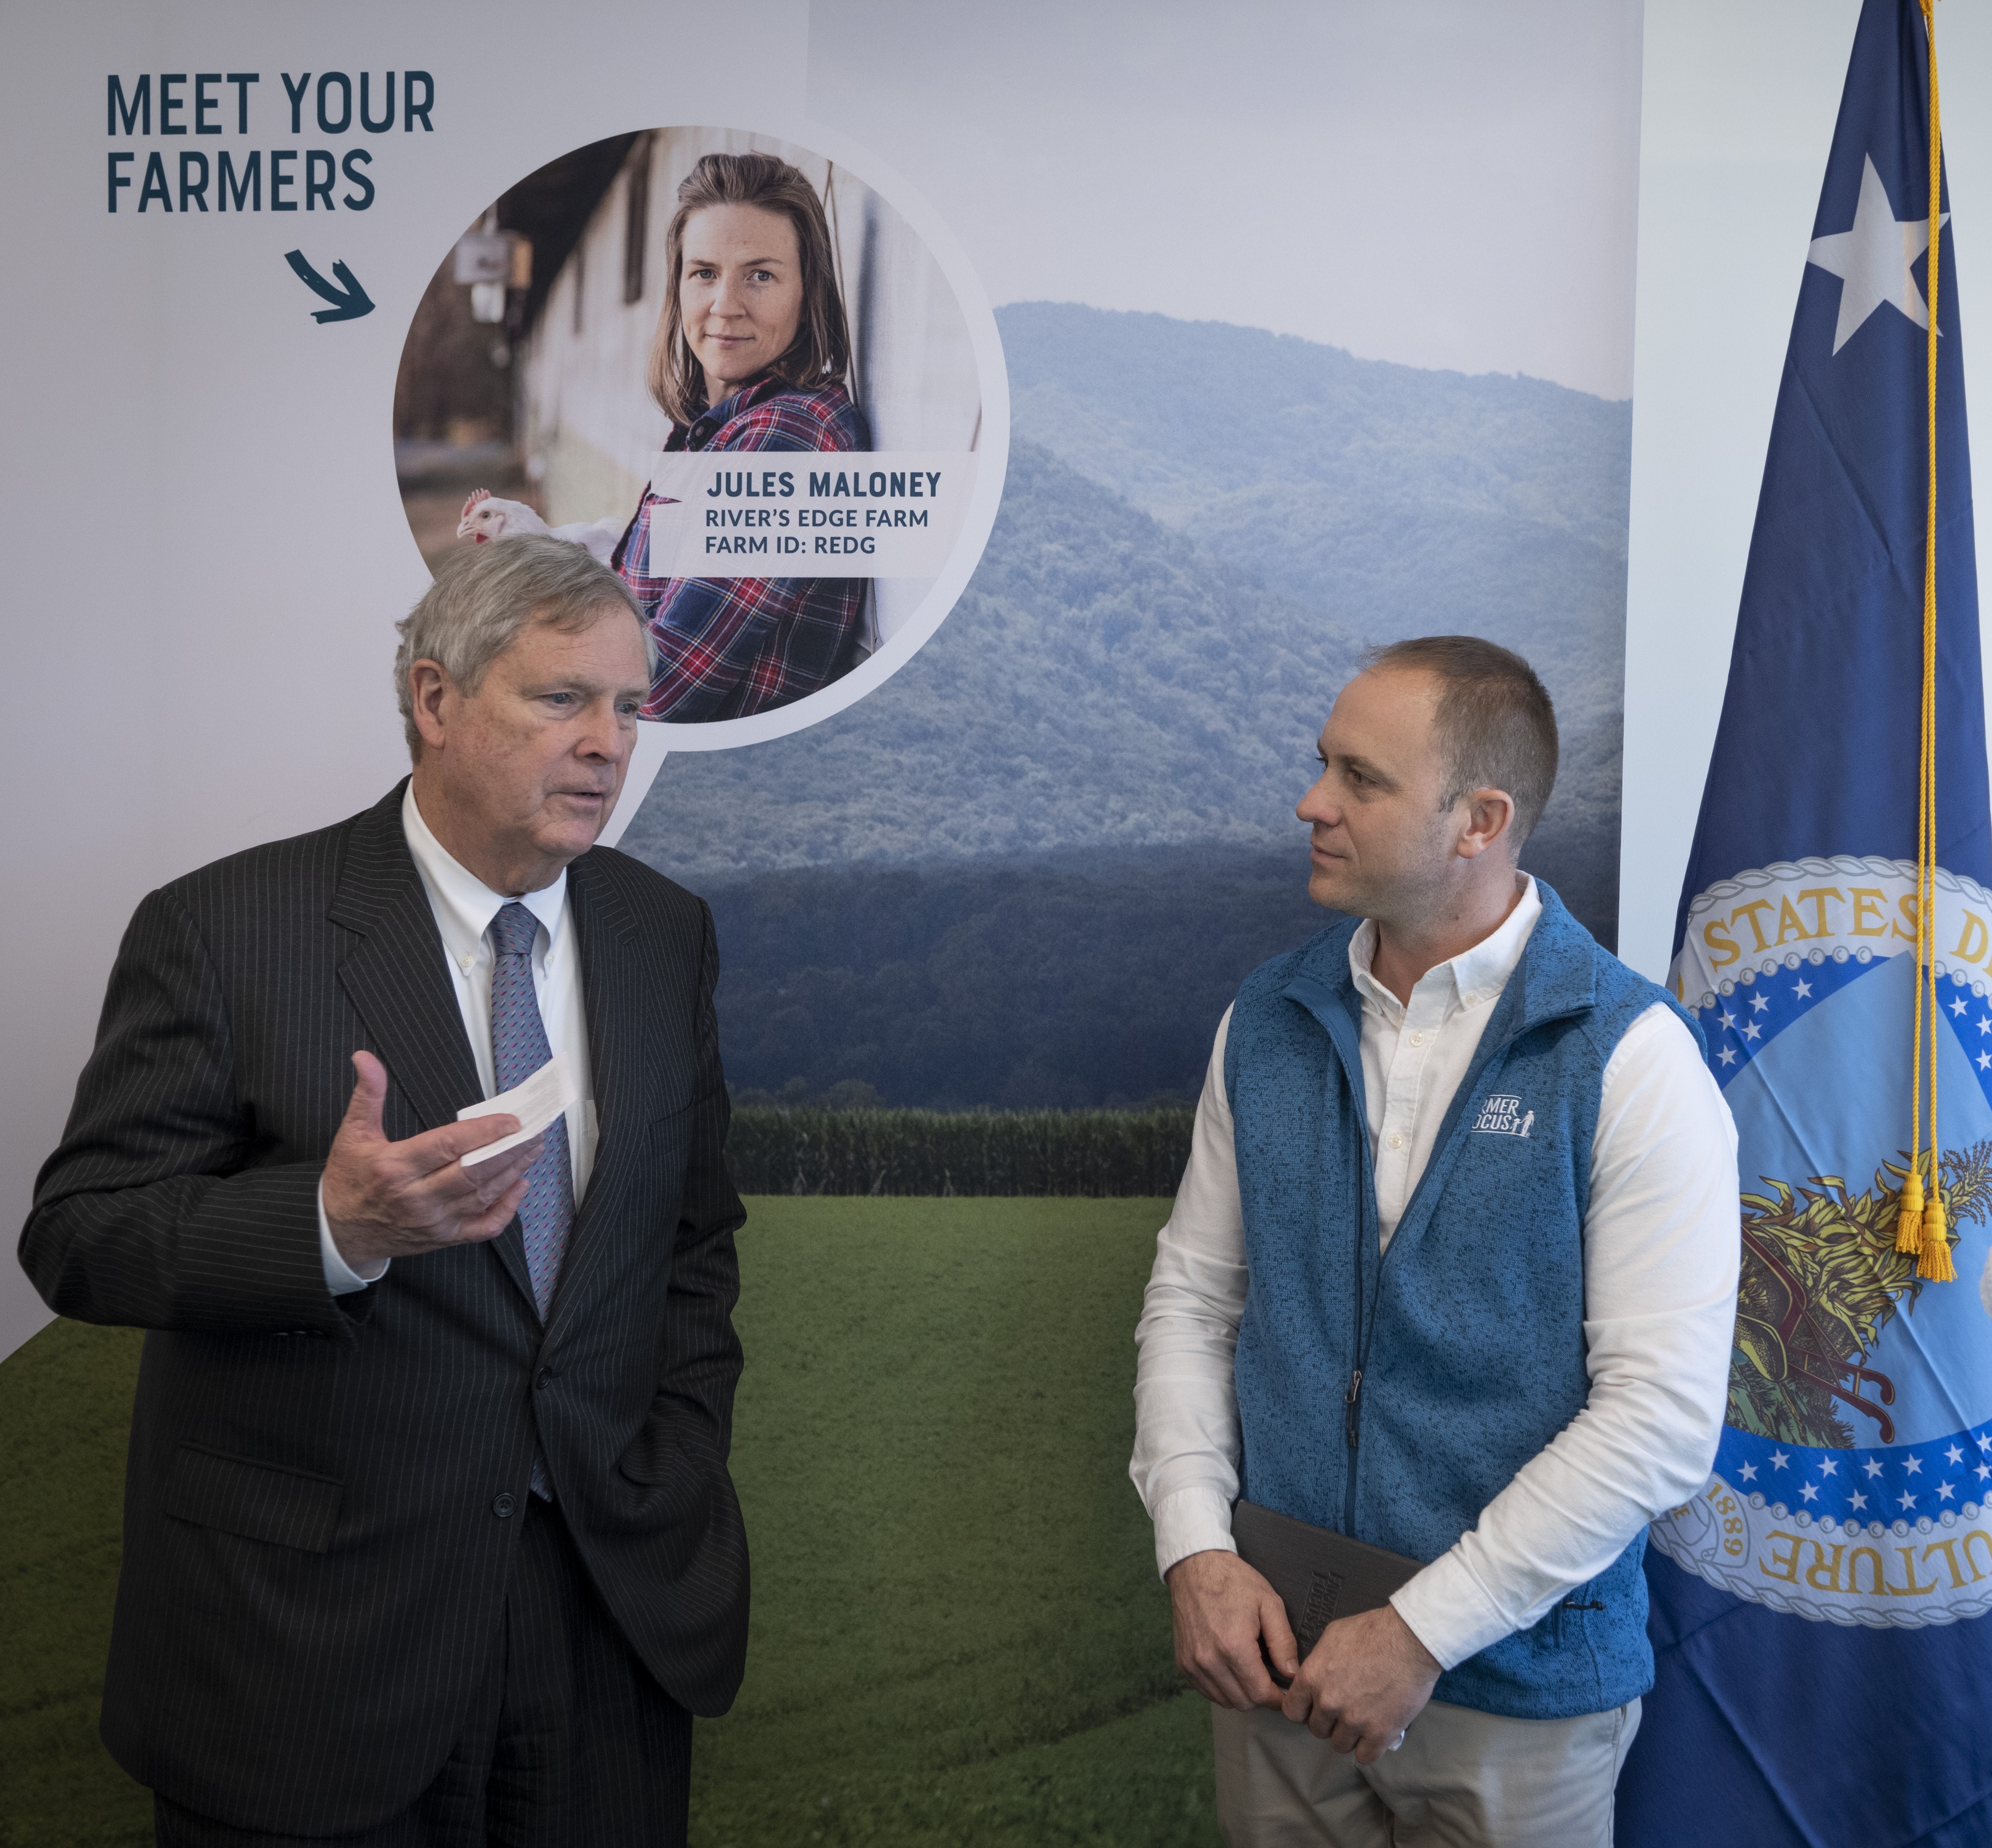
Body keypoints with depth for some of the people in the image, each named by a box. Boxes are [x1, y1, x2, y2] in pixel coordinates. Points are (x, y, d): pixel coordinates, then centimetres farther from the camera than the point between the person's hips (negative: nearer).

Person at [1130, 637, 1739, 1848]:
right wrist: (1196, 1550, -7)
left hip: (1520, 1692, -4)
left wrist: (1424, 1632, -17)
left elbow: (1663, 1419, -17)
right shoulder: (1269, 1022, 1)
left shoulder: (1631, 1060, -14)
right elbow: (1192, 1297, 6)